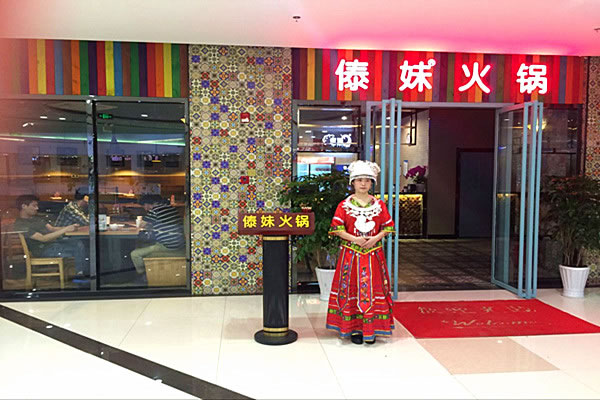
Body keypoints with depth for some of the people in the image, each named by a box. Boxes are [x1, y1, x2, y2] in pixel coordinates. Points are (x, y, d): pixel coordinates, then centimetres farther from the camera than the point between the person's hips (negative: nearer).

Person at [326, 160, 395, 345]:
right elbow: (337, 228, -3)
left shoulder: (379, 205, 6)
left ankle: (371, 329, 14)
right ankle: (354, 328, 12)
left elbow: (387, 226, 7)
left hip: (373, 253, 2)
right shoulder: (344, 205, 0)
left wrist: (375, 238, -11)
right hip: (351, 254, -1)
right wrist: (354, 239, -16)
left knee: (372, 288, 3)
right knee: (351, 289, 1)